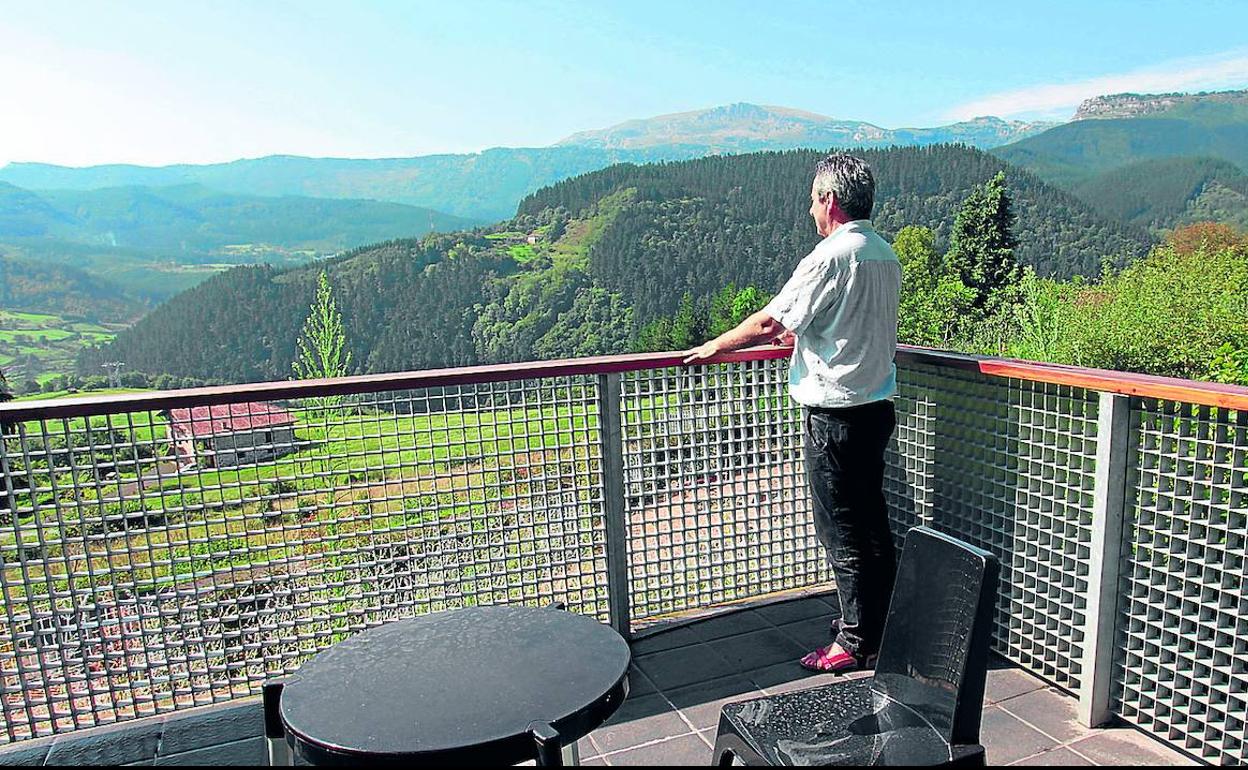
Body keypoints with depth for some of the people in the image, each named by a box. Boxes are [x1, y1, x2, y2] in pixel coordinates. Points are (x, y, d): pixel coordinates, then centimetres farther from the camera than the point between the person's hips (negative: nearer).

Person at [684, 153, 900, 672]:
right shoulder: (885, 257, 10)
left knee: (842, 531, 3)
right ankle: (878, 622, 34)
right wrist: (798, 335, 32)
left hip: (834, 415, -9)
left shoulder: (829, 258, -18)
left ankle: (857, 643, 16)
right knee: (872, 521, 19)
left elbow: (769, 323, -16)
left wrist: (715, 347, -2)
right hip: (877, 408, 9)